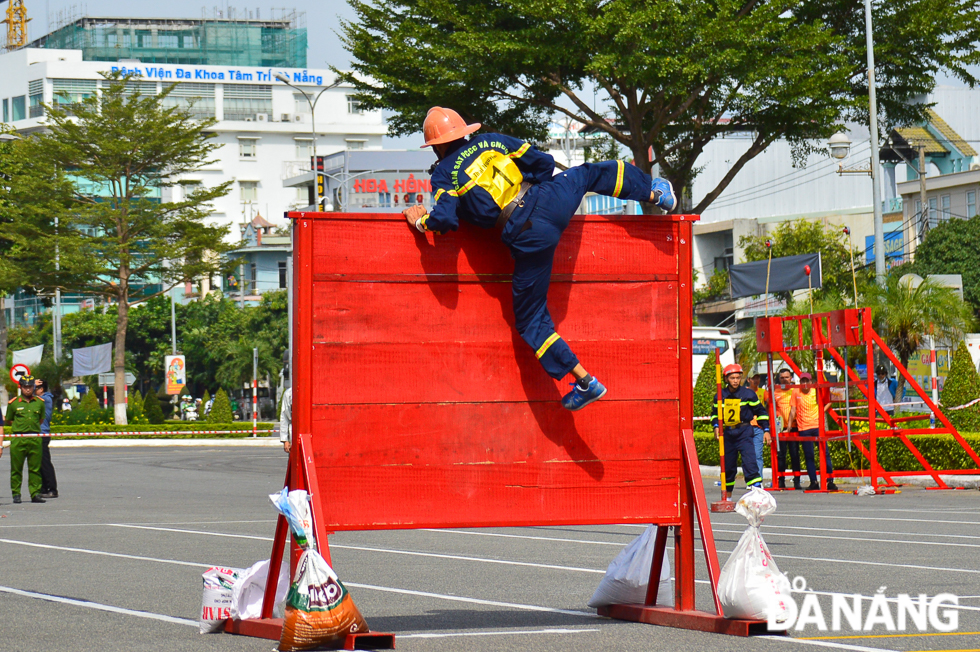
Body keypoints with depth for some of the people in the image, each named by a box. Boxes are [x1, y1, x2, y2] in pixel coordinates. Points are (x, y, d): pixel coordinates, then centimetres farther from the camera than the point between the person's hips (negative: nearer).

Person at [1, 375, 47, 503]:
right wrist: (21, 424, 4)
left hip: (35, 439, 2)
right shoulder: (13, 403, 4)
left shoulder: (39, 403, 10)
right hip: (18, 439, -2)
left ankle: (35, 494, 7)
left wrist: (33, 425, 11)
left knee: (35, 468, 3)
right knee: (16, 468, 1)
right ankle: (16, 494, 7)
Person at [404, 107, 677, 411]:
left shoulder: (444, 173, 1)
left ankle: (585, 382, 3)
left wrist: (421, 221, 8)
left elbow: (446, 218, -12)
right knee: (585, 174, 38)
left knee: (531, 319, 8)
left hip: (527, 235, -4)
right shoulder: (492, 141, 13)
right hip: (549, 200, 4)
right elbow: (543, 162, 13)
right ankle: (655, 191, 47)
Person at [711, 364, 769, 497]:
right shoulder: (720, 396, 6)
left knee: (749, 461, -17)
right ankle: (727, 496, 26)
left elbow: (761, 411, 4)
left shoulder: (748, 394, -2)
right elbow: (716, 413, 21)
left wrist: (766, 429, -1)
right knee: (728, 465, 11)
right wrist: (716, 426, 3)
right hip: (727, 434, 3)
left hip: (744, 432, -3)